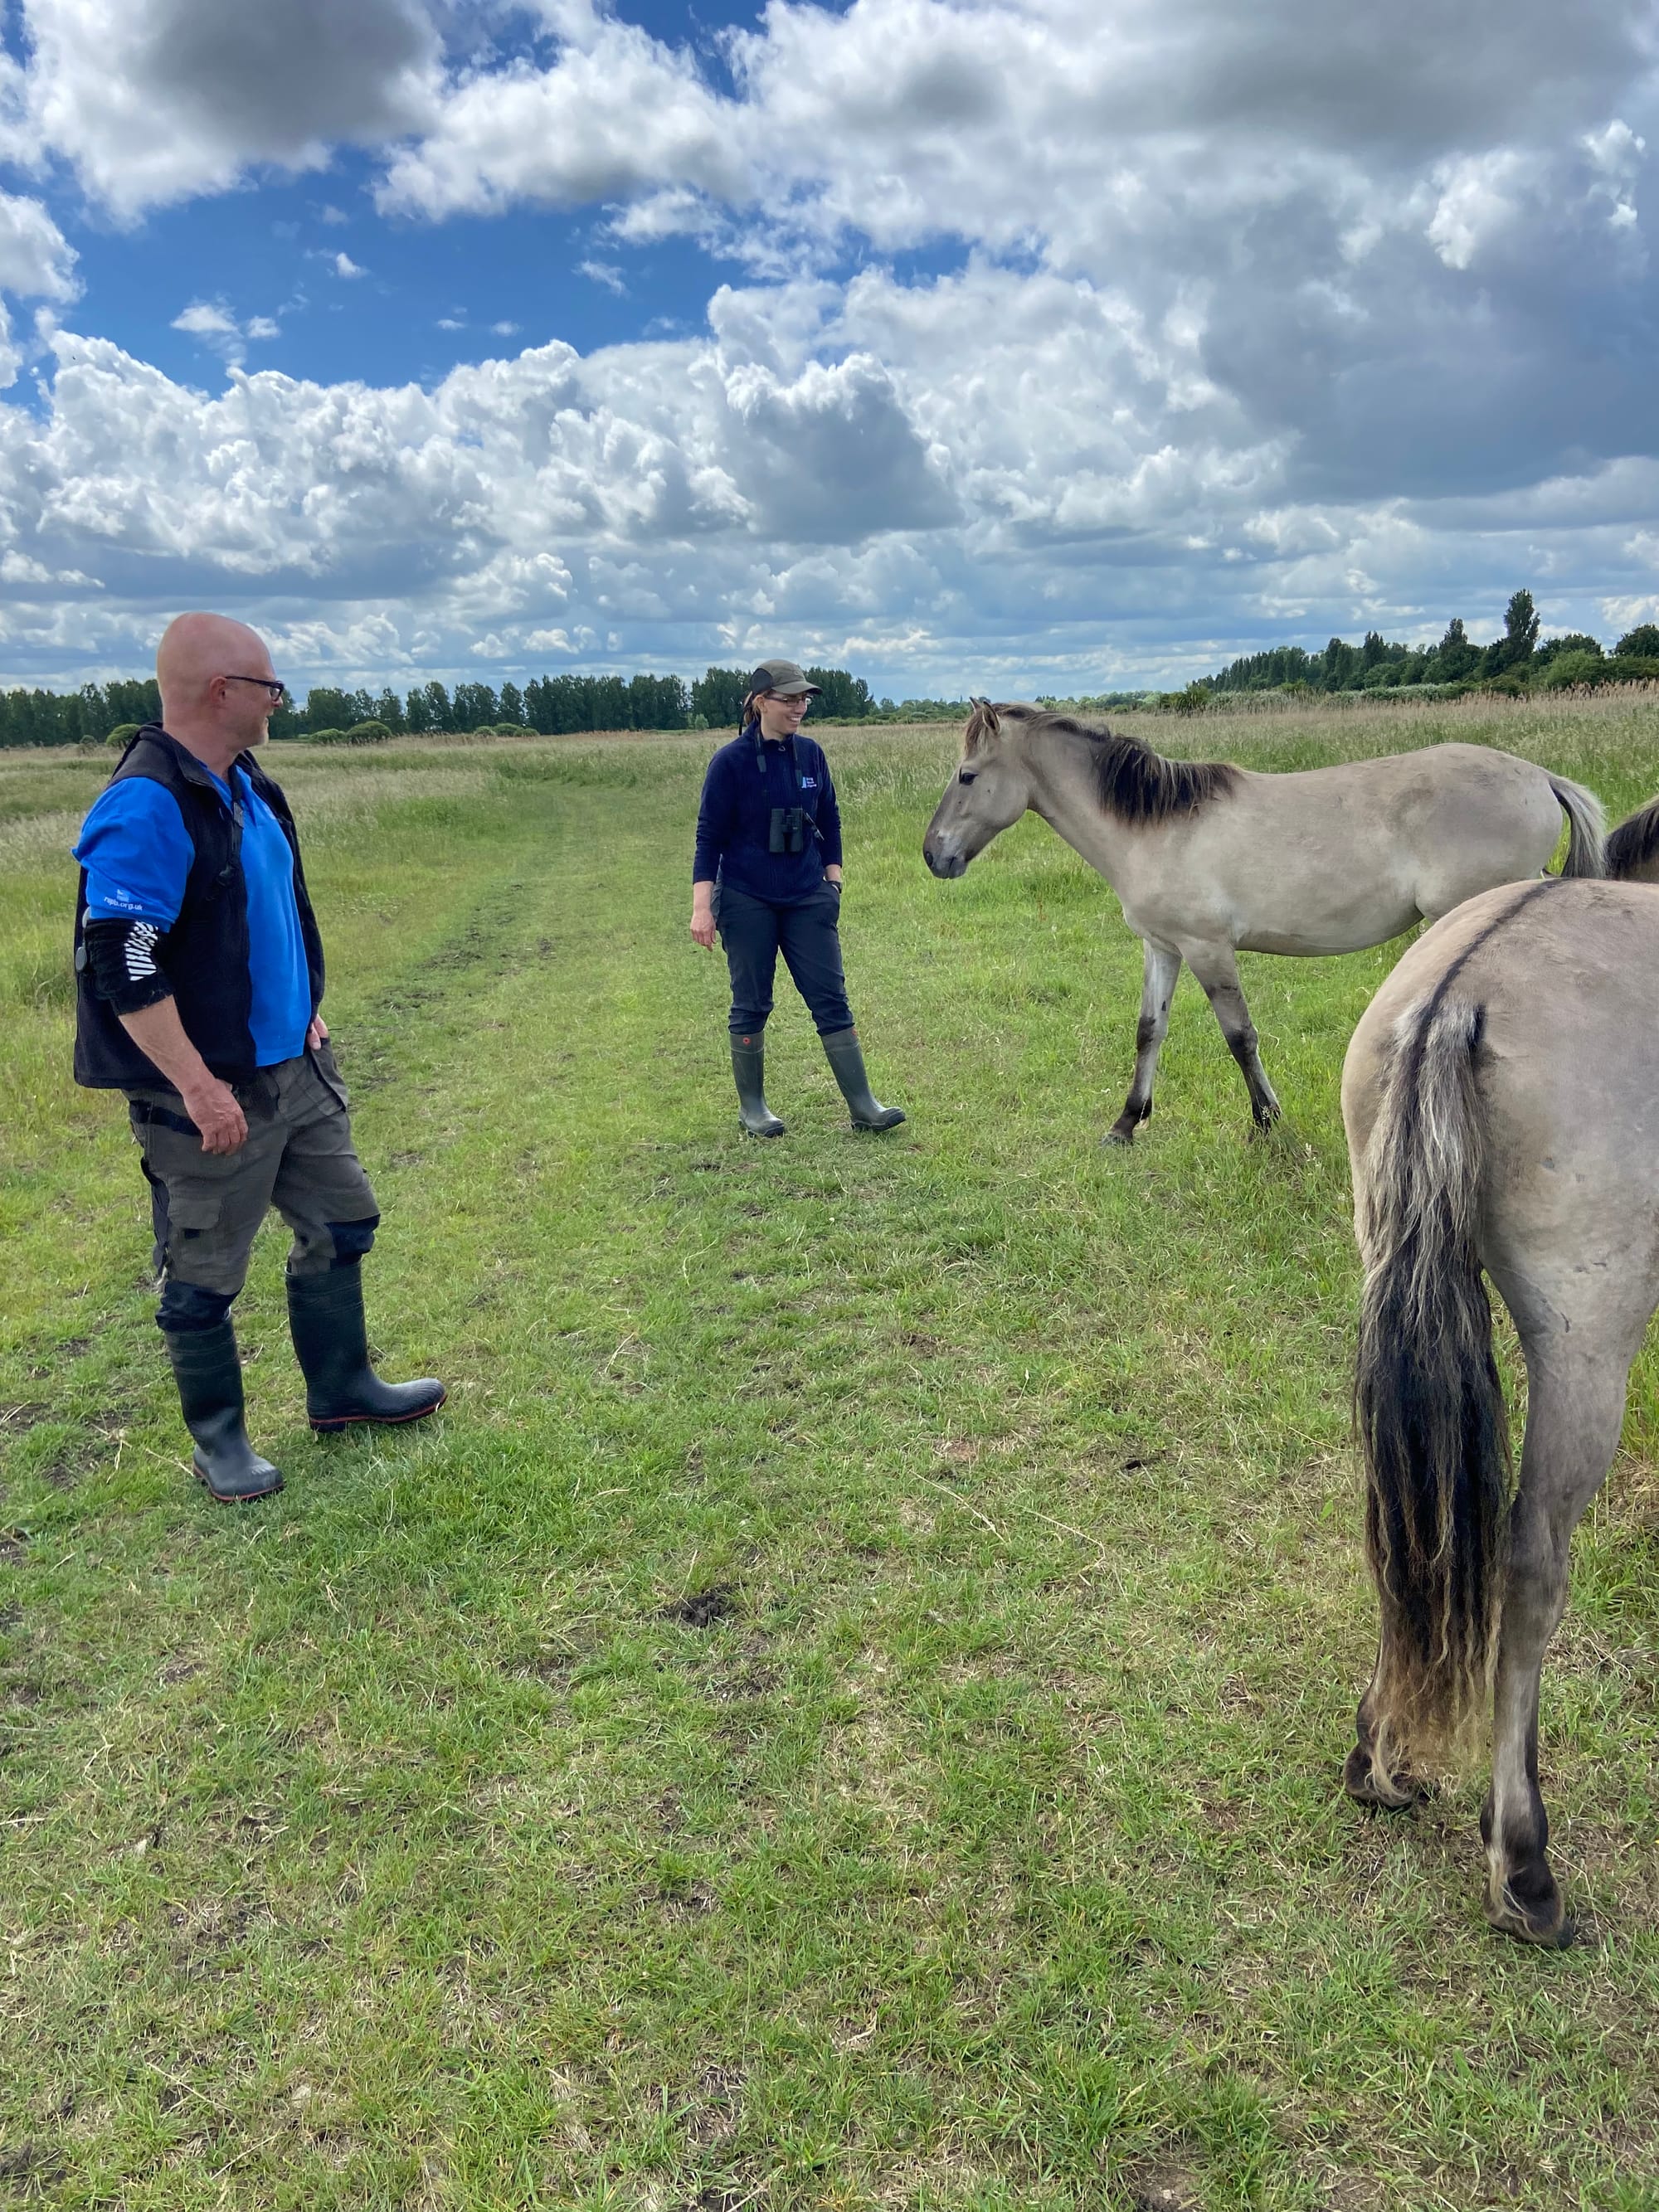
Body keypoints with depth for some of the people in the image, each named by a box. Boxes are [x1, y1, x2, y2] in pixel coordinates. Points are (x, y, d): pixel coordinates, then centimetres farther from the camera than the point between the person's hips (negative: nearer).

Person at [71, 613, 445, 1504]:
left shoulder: (247, 786, 8)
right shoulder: (146, 807, -21)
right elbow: (120, 965, -24)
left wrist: (305, 1011, 16)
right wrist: (199, 1087, -23)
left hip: (293, 1067, 9)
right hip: (210, 1093, -9)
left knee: (341, 1222, 18)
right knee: (203, 1276, 7)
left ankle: (341, 1389, 36)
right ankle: (218, 1439, 26)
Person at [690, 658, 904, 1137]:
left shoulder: (811, 754, 4)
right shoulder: (731, 761, -8)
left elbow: (830, 824, 13)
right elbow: (708, 837, -7)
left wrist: (832, 885, 10)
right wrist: (702, 907, -12)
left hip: (808, 900, 4)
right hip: (747, 903, -3)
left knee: (831, 999, 1)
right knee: (751, 1006, 6)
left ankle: (862, 1105, 3)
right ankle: (751, 1106, 20)